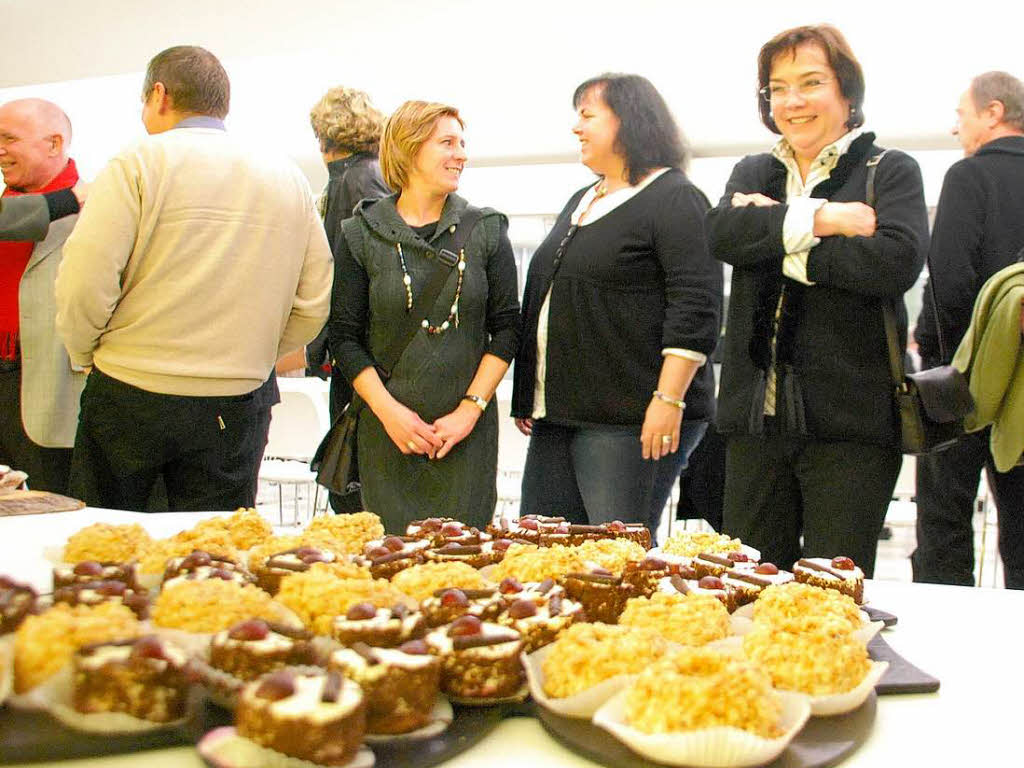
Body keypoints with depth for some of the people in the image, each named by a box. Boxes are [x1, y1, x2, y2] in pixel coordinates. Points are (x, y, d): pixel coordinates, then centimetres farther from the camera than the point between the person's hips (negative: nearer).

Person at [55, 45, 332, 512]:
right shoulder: (289, 179, 7)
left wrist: (87, 355, 6)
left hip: (130, 399, -3)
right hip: (237, 406, 4)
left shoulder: (139, 164, -6)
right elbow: (313, 306, 6)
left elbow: (83, 285, -13)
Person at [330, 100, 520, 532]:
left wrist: (470, 409, -6)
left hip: (469, 432, 1)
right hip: (387, 432, 0)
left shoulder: (487, 231, 6)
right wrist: (389, 411, -9)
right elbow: (345, 337, 2)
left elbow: (507, 327, 4)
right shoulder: (361, 234, 3)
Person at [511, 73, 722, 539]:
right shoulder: (581, 202, 21)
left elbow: (695, 306, -15)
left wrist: (669, 399, -21)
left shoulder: (674, 199, -6)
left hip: (628, 419, -9)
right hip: (558, 413, 9)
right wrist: (528, 396, 22)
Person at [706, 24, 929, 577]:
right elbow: (722, 234, -4)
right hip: (757, 414, 4)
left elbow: (896, 261, -15)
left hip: (850, 424, -4)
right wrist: (821, 217, -13)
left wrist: (773, 236, -9)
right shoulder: (752, 174, 18)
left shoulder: (892, 172, 4)